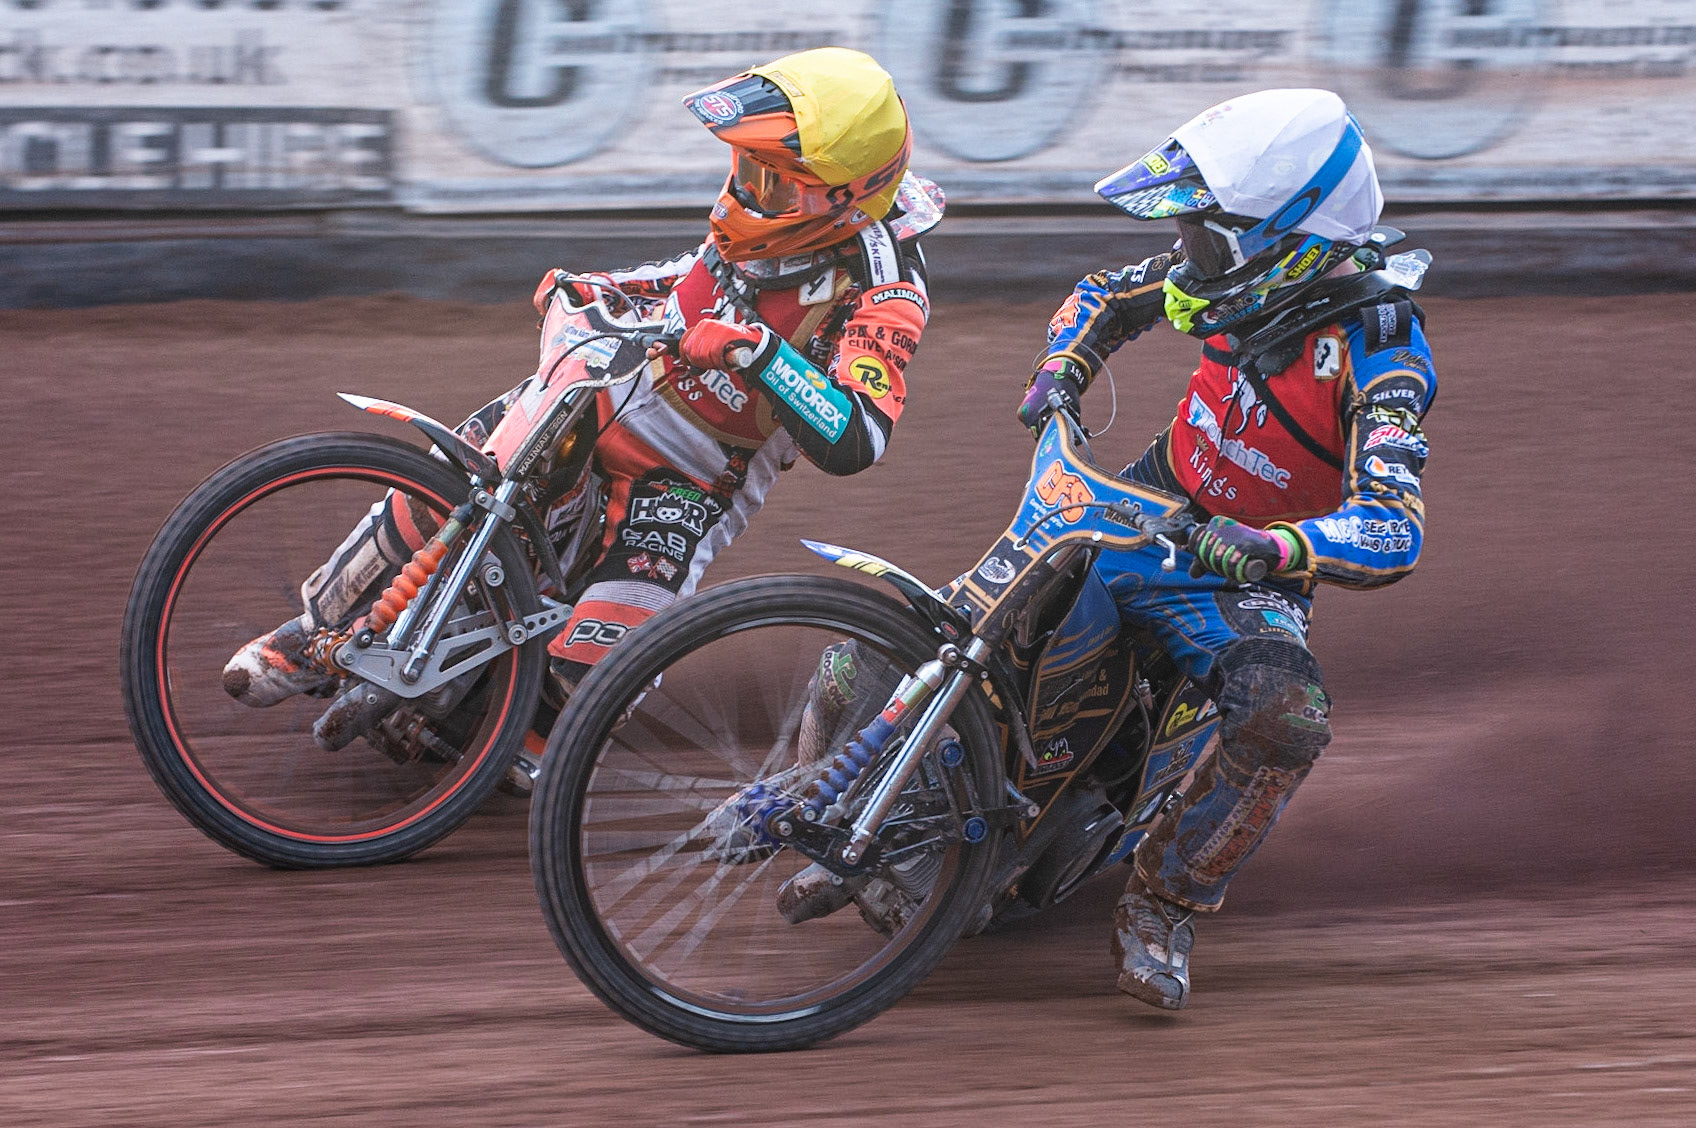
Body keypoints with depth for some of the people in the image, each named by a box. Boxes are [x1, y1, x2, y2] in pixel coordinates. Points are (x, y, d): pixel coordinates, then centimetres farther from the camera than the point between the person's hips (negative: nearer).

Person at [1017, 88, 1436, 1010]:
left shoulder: (1375, 355, -27)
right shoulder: (1239, 274, -9)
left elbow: (1392, 531, -39)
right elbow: (1106, 295, 12)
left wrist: (1272, 548, -55)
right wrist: (1061, 370, -7)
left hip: (1251, 579, -5)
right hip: (1149, 511, 5)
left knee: (1285, 722, -34)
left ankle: (1163, 905, -16)